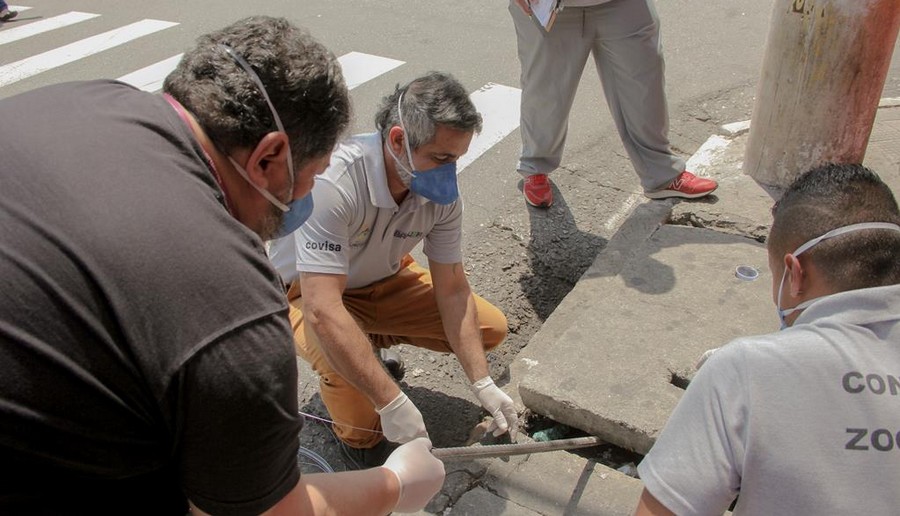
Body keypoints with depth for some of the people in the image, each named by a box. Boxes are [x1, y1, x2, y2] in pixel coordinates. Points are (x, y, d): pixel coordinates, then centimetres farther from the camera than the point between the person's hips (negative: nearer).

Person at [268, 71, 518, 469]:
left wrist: (483, 384, -17)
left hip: (384, 280, 6)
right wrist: (392, 403, -41)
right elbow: (322, 311, -42)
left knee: (491, 328, -2)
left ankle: (374, 336, 18)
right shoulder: (333, 182, -39)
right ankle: (360, 441, -2)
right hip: (306, 291, -5)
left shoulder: (441, 191, -19)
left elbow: (452, 289, -11)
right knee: (343, 363, -38)